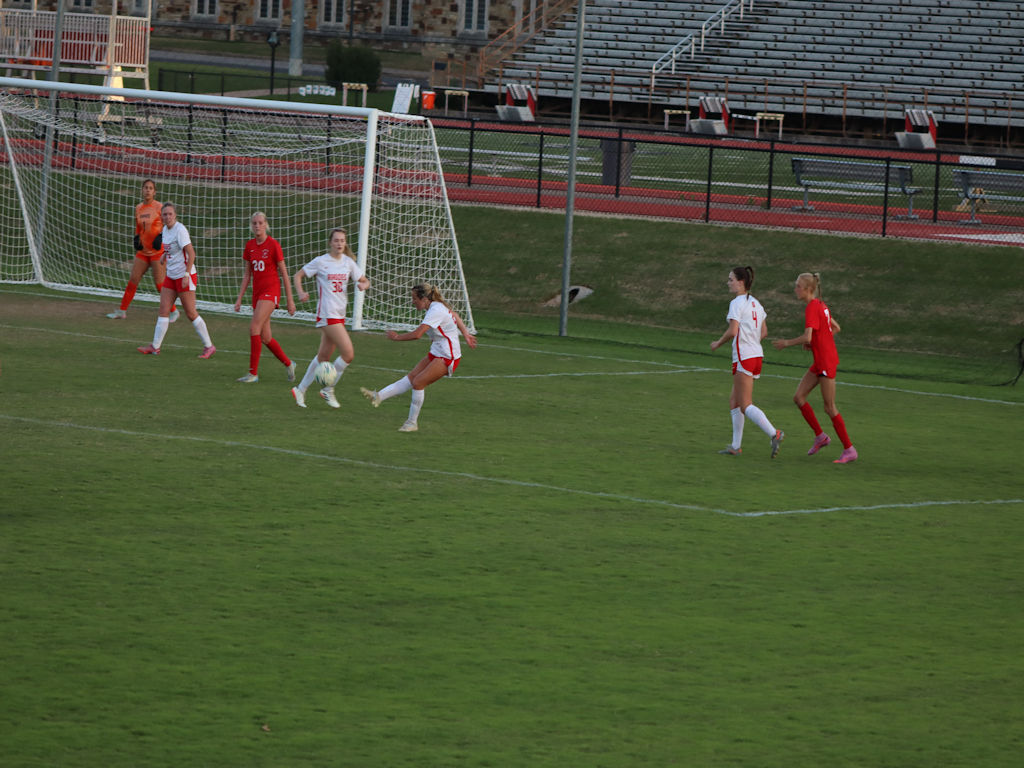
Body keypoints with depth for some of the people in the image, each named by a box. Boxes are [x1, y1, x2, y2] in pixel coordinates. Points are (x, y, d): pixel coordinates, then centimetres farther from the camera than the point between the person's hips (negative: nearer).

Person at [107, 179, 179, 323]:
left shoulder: (159, 207, -9)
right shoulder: (138, 208, 8)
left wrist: (161, 236, -18)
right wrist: (137, 238, 4)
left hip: (157, 251, -5)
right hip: (143, 251, 5)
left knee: (159, 284, -7)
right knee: (132, 280, 3)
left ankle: (173, 312, 8)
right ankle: (122, 311, 13)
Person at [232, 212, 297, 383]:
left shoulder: (273, 245, -8)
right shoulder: (250, 246, 9)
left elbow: (284, 273, -4)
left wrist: (290, 300, -4)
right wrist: (239, 298, 12)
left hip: (270, 291, -6)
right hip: (257, 292, 6)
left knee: (254, 328, -18)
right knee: (265, 338, 7)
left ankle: (253, 373, -16)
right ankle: (288, 364, 26)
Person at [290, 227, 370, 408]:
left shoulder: (348, 262, 8)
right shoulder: (321, 262, -5)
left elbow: (365, 281, 13)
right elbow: (298, 275, 3)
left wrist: (363, 284, -11)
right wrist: (301, 293, -14)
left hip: (340, 313, 6)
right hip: (327, 313, -6)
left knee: (324, 355, 12)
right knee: (348, 354, -14)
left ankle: (301, 389, 24)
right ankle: (328, 389, 1)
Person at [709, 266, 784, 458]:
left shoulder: (737, 303, -12)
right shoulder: (755, 303, 13)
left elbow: (733, 330, -20)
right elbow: (763, 331, 18)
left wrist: (718, 343, -6)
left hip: (744, 358, -9)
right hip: (757, 354, 9)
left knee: (745, 405, -8)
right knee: (734, 401, 15)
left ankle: (774, 434, -22)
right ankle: (736, 446, 15)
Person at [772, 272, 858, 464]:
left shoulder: (812, 308, -18)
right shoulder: (820, 305, 11)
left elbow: (807, 337, -26)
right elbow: (836, 328, 21)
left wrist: (787, 343, -11)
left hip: (826, 362, -10)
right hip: (820, 362, 10)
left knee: (829, 408, -3)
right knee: (798, 397, 8)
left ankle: (849, 450, 3)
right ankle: (820, 436, 15)